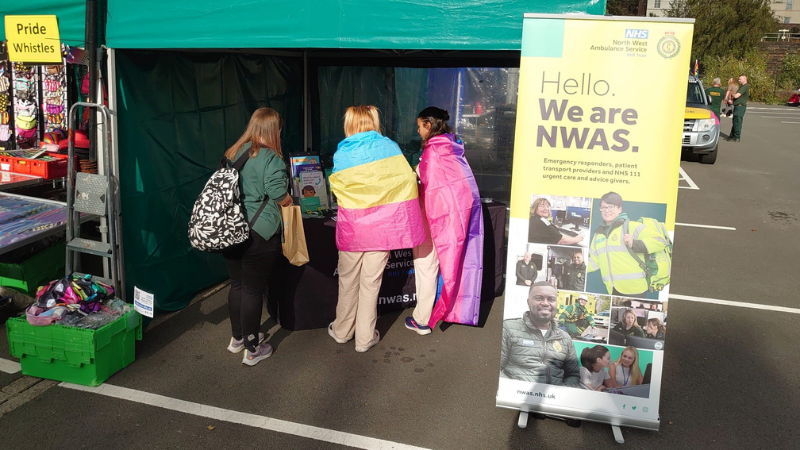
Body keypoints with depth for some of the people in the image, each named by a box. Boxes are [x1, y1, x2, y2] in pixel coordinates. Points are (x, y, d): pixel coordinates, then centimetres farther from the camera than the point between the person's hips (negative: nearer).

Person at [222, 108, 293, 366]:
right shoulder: (271, 158, -12)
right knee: (253, 290, 3)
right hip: (259, 234, -6)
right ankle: (252, 350, 15)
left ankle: (237, 338, 35)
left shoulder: (233, 154, 8)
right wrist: (289, 201, 7)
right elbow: (281, 198, -15)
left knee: (237, 285, 19)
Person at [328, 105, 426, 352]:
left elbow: (336, 187, 4)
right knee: (371, 282, 8)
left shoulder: (341, 154, -2)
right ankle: (365, 338, 18)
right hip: (381, 226, 0)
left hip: (351, 227, 1)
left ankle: (342, 330, 30)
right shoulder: (389, 147, -4)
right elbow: (407, 179, -4)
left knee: (348, 279, 16)